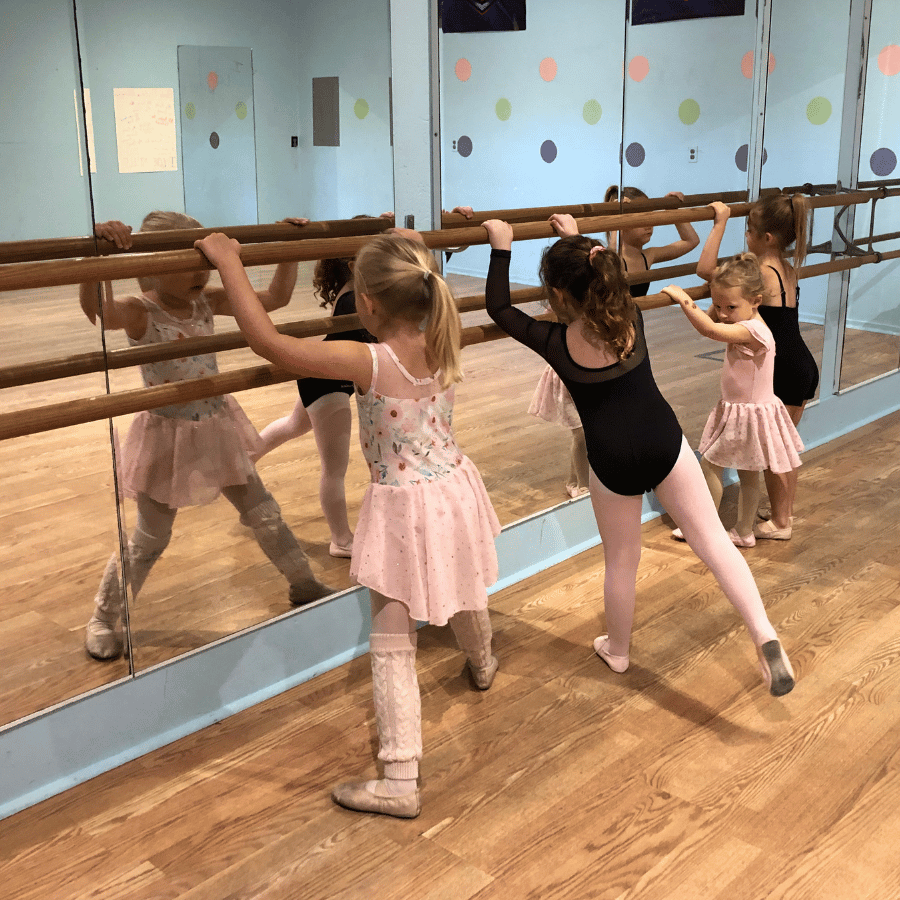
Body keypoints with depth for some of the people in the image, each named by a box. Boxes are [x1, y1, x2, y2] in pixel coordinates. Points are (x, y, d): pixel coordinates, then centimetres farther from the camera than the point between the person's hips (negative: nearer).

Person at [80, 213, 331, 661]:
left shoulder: (208, 301, -4)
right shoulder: (139, 312, -20)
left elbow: (274, 297, -2)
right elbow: (97, 309, -44)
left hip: (216, 428, 5)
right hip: (167, 436, -5)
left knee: (264, 513, 15)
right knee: (150, 538, 9)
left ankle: (305, 586, 35)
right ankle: (104, 617, 31)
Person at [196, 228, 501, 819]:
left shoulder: (369, 363, -26)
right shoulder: (444, 345, -8)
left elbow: (267, 340, -26)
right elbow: (427, 295, 18)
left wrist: (229, 263, -19)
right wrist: (410, 249, 30)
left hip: (403, 512, -7)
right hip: (455, 492, 7)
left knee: (392, 648, 2)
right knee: (466, 597, 34)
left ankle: (401, 781, 6)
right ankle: (483, 665, 64)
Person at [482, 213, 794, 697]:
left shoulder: (555, 342, -6)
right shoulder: (631, 316, 2)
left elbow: (499, 308, 8)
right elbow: (602, 279, 26)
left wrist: (501, 247, 13)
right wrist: (576, 238, 36)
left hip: (613, 461, -1)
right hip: (664, 442, 2)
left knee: (621, 561, 17)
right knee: (712, 538, 5)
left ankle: (617, 650, 38)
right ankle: (764, 635, -9)